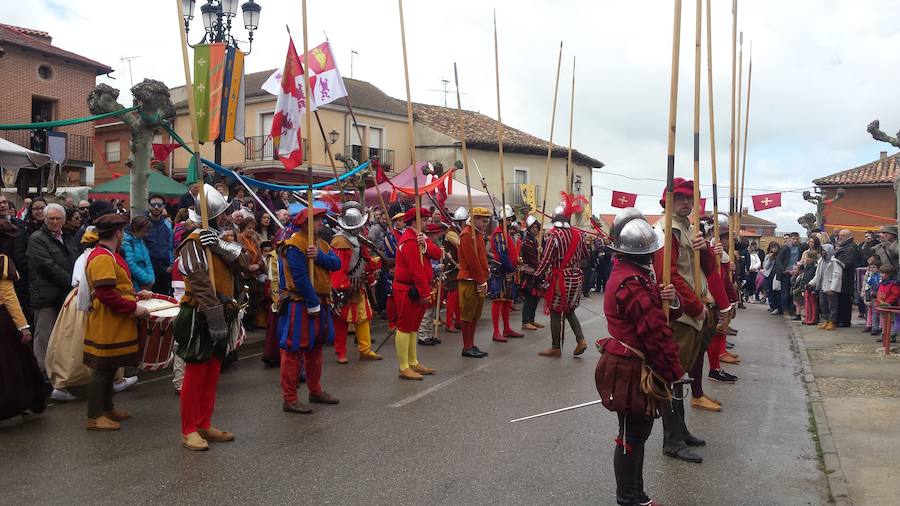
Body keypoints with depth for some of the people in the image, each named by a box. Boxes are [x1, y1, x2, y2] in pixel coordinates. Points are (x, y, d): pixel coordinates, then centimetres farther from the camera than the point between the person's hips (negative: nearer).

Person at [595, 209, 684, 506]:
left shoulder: (635, 275, 10)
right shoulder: (633, 284, -22)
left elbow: (663, 314, 8)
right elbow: (655, 333, -23)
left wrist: (671, 300, -15)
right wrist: (674, 372, -13)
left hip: (631, 368, 10)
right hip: (632, 372, -10)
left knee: (638, 433, 19)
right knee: (631, 438, 2)